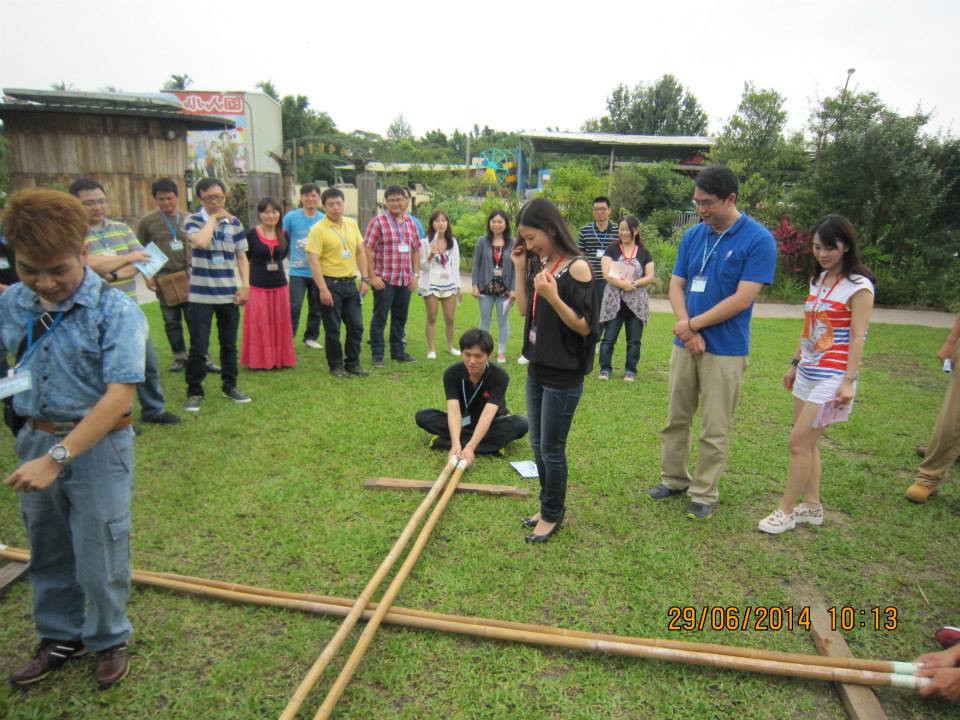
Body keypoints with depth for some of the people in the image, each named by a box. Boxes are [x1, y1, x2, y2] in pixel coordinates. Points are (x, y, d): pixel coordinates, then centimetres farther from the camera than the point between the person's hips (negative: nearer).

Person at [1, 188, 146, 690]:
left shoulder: (116, 312, -19)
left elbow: (118, 397, -23)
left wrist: (56, 457, -25)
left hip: (97, 446, -5)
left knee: (99, 558, 9)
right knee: (47, 553, 21)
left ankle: (108, 640, 33)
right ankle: (60, 637, 43)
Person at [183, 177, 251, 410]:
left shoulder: (234, 223, 7)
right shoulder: (193, 220, -3)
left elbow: (241, 256, 9)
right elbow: (201, 242, -24)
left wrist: (245, 285, -2)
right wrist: (213, 218, -11)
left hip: (229, 294, 3)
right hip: (200, 295, -3)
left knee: (229, 345, 13)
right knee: (198, 347, -2)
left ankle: (229, 387, 27)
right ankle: (194, 392, 13)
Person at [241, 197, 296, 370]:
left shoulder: (283, 235, 3)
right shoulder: (251, 235, -10)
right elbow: (244, 257, -1)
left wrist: (274, 263, 10)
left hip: (279, 286, 4)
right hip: (258, 287, -4)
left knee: (279, 325, 11)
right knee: (259, 326, 3)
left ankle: (279, 359, 23)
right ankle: (259, 360, 14)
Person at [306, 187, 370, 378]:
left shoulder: (352, 224, 8)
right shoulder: (318, 229, -10)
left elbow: (360, 252, 14)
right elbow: (313, 261, -15)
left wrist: (365, 279, 7)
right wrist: (323, 289, -20)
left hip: (350, 283, 6)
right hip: (331, 284, -5)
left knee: (356, 326, 8)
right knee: (333, 329, 3)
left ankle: (353, 363, 22)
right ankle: (336, 366, 17)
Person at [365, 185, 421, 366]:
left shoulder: (410, 222, 12)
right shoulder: (378, 221, -6)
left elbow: (416, 249, 16)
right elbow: (367, 249, -9)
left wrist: (416, 274, 9)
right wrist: (372, 276, -14)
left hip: (405, 280, 6)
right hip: (384, 280, -5)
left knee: (400, 317, 13)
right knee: (380, 317, 1)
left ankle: (398, 351, 25)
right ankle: (377, 355, 9)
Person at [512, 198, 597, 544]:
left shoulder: (577, 267, -16)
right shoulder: (544, 265, 8)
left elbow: (585, 326, -17)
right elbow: (524, 310, 10)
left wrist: (553, 297, -29)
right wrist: (520, 269, 2)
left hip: (563, 376, -8)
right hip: (537, 369, 8)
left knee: (552, 450, 4)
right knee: (538, 446, 17)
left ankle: (553, 515, 23)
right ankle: (548, 506, 34)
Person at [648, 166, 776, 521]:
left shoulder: (759, 239, -10)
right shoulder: (693, 235, 5)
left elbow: (742, 299, -15)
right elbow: (676, 285, 5)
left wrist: (693, 324, -11)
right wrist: (689, 331, -10)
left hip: (725, 350, -5)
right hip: (686, 343, 5)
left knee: (714, 429, 4)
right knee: (676, 418, 14)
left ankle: (704, 494, 18)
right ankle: (673, 478, 30)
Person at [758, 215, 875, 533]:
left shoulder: (858, 286, -10)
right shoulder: (818, 279, 12)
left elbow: (858, 338, -14)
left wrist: (849, 381, -19)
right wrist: (795, 364, 18)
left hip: (832, 375, -7)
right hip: (807, 372, 7)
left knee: (799, 443, -5)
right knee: (806, 443, 12)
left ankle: (786, 511, 7)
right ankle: (811, 506, 25)